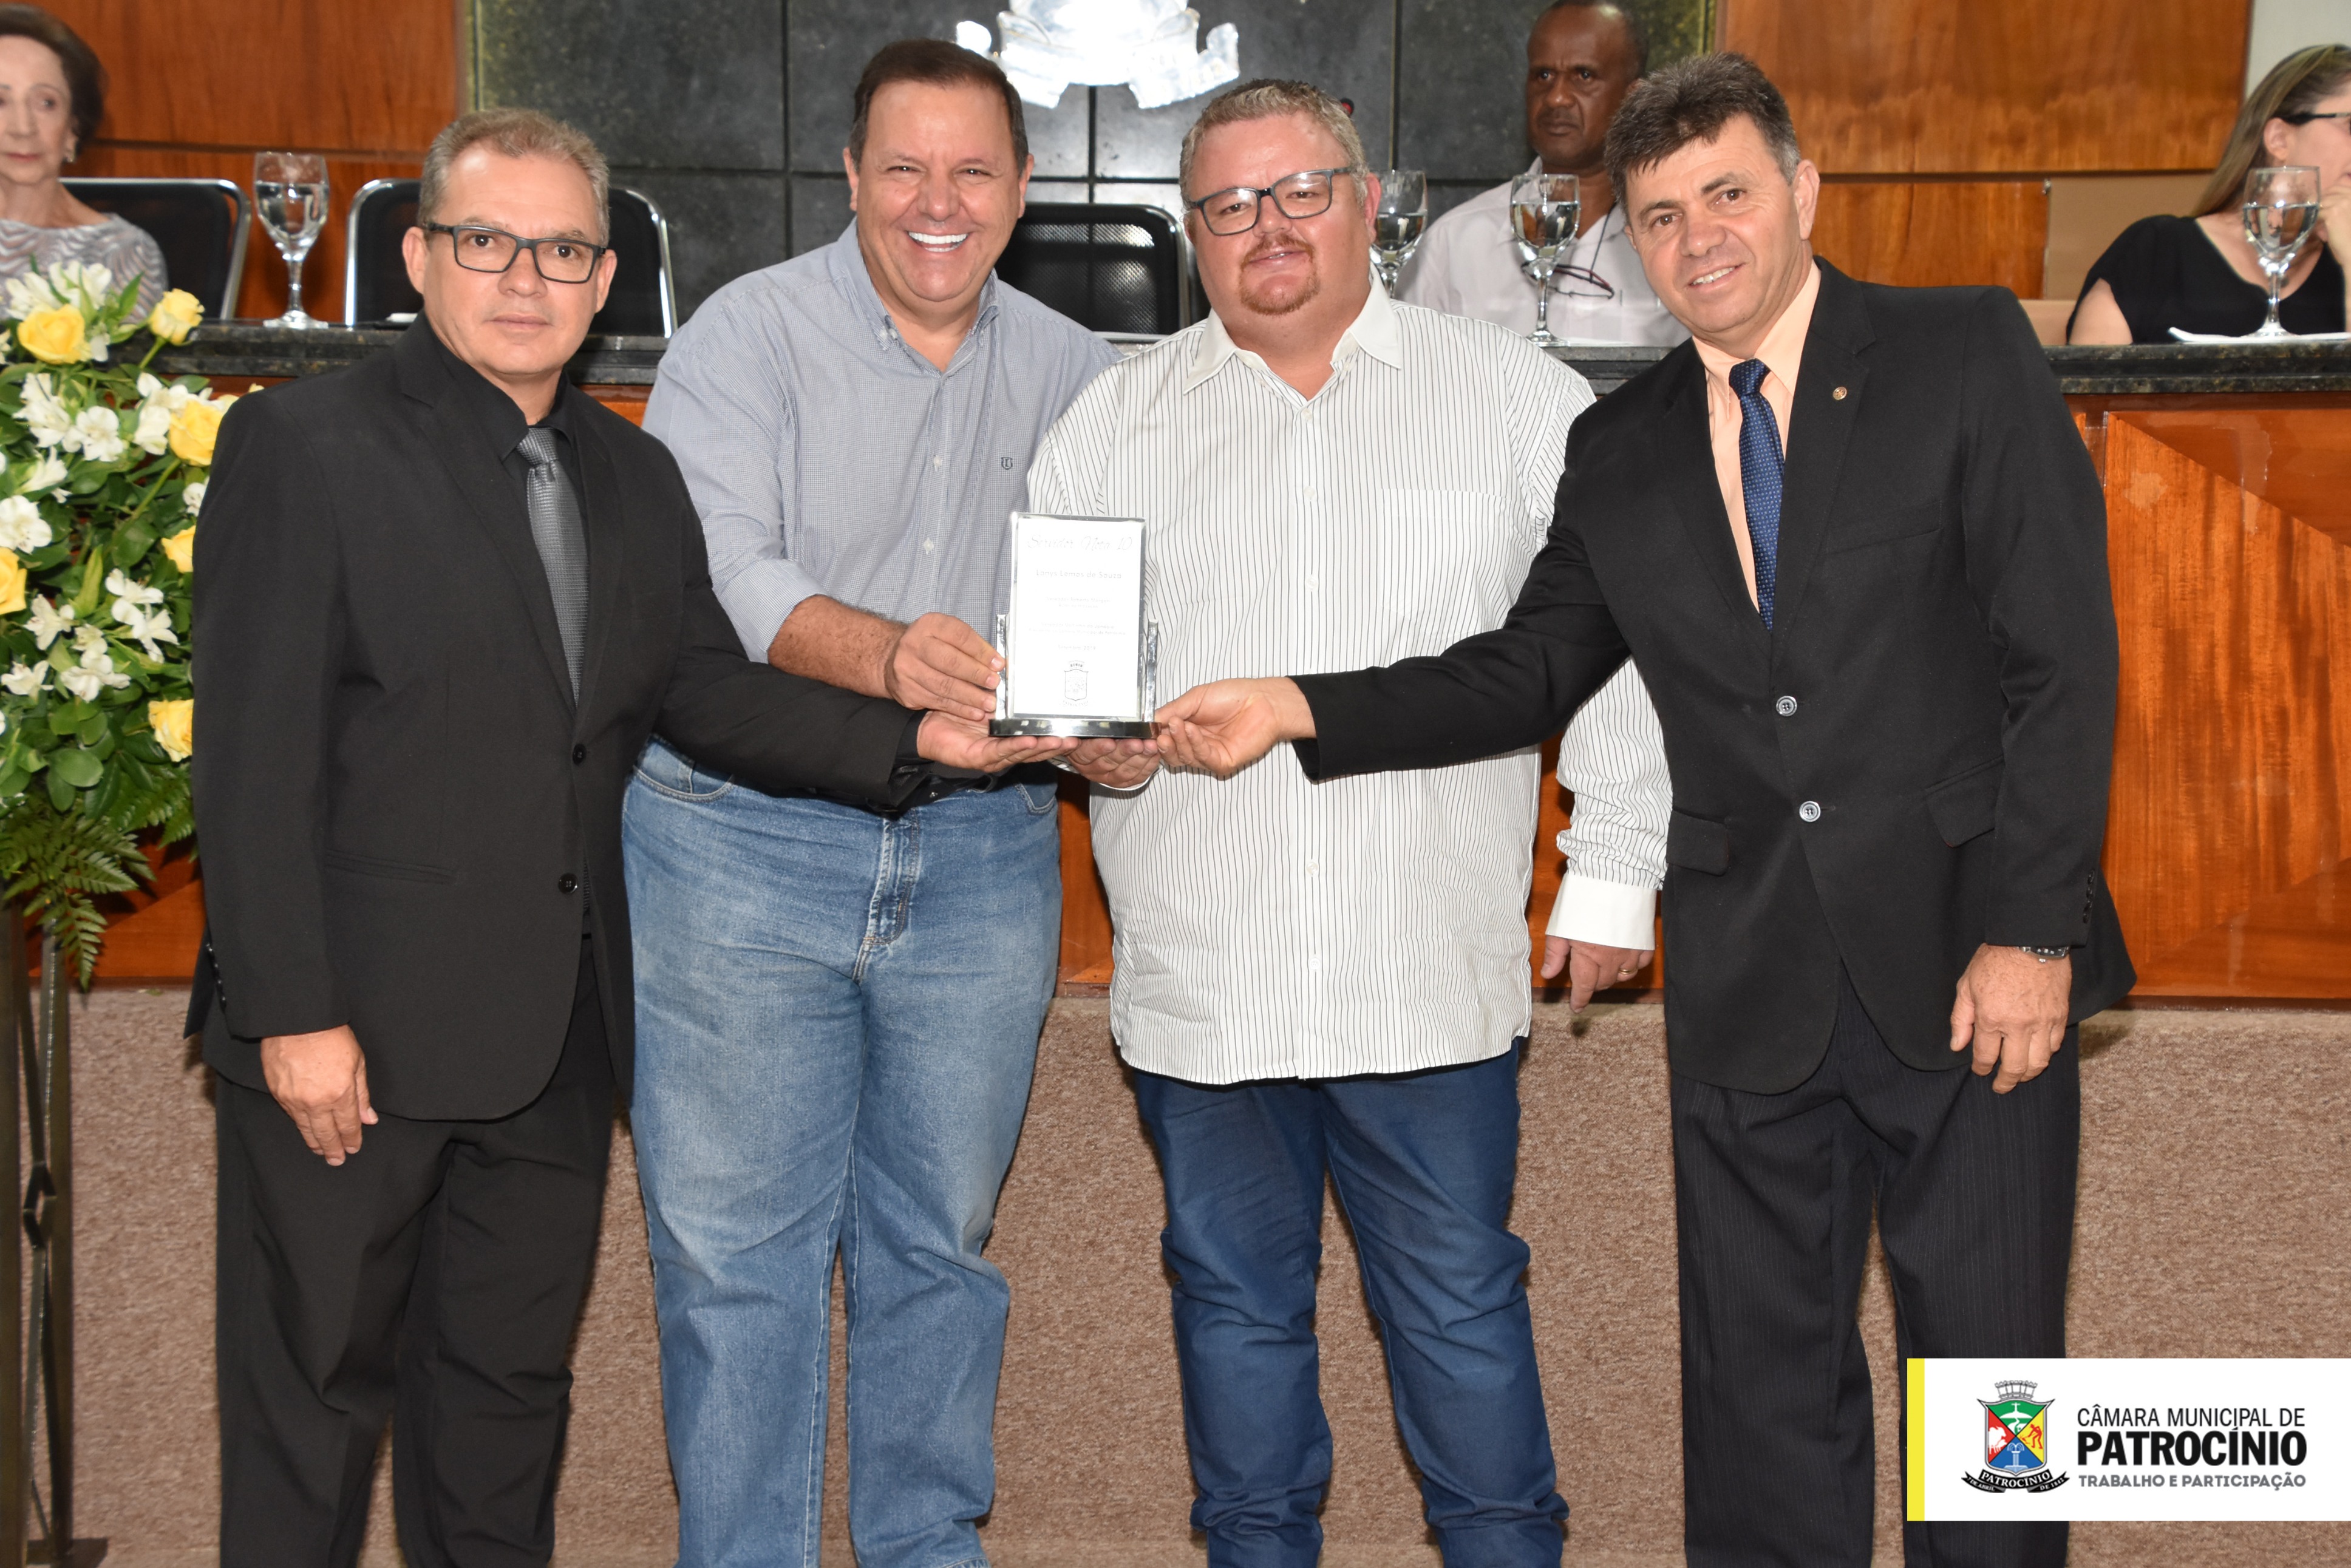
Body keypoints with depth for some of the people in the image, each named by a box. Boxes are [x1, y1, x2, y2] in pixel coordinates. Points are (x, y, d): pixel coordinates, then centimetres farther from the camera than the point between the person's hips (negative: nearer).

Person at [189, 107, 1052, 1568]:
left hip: (556, 1029, 6)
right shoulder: (307, 442, -8)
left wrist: (915, 736, -4)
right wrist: (294, 1013, -17)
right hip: (356, 1024, -6)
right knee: (316, 1387, 4)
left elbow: (706, 688, 11)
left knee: (509, 1384, 16)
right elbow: (255, 751, -12)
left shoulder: (635, 475, 13)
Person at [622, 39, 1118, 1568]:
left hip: (986, 858, 3)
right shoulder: (749, 334, -3)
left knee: (941, 1238, 13)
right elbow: (714, 567, -17)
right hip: (748, 850, -3)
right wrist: (881, 655, -35)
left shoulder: (1073, 371, 11)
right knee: (736, 1244, 3)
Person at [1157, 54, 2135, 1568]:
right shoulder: (1622, 450, 12)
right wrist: (1298, 707, -1)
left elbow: (2063, 653, -7)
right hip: (1751, 989, 4)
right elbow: (1526, 673, 12)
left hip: (1967, 970, -3)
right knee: (1762, 1399, 10)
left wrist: (2028, 929, -13)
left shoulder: (1966, 353, -1)